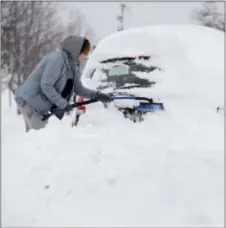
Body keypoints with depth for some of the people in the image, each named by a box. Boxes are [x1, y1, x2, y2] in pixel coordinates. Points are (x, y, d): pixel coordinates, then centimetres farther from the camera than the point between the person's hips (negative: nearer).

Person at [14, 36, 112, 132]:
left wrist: (96, 95, 3)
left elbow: (78, 88, 14)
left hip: (38, 103, 9)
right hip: (28, 100, -9)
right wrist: (62, 103, -23)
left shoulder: (72, 64, 7)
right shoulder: (57, 59, -21)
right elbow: (46, 86, -25)